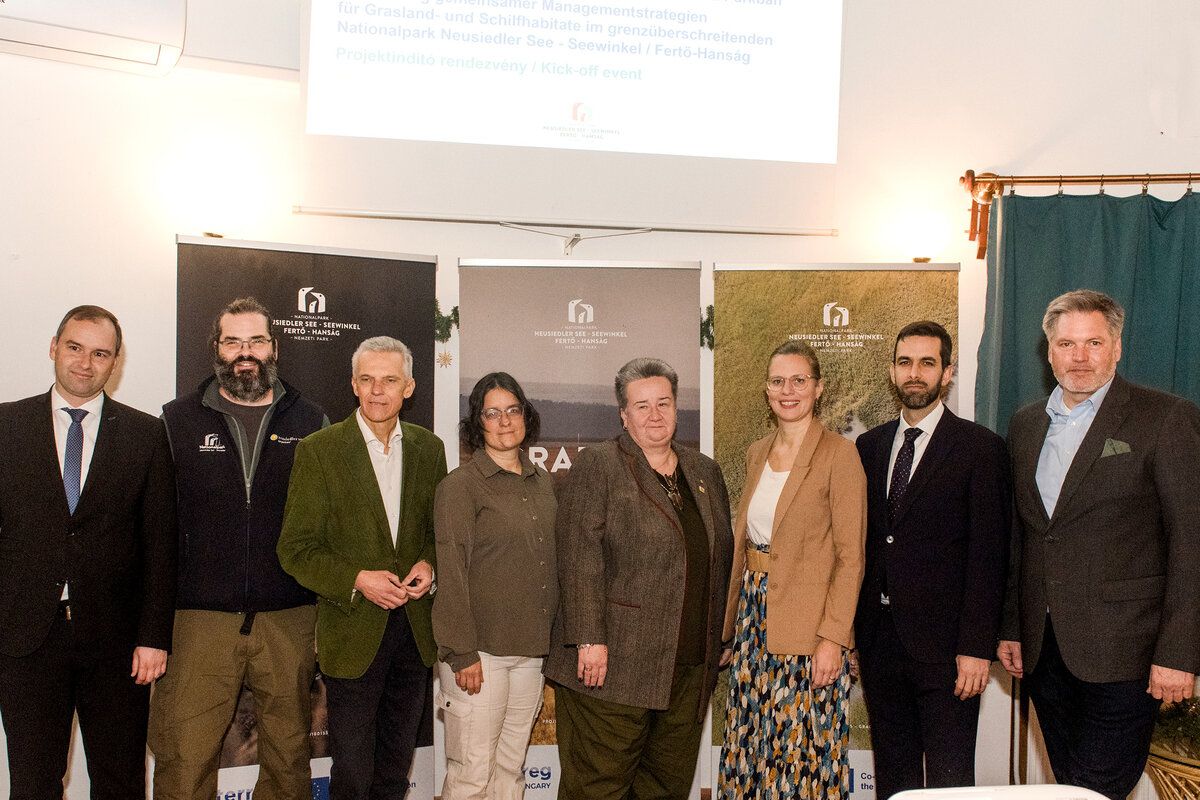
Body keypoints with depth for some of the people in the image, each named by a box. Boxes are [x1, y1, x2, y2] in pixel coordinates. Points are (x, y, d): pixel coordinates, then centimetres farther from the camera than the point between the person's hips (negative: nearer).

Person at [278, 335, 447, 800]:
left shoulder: (428, 448, 5)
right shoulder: (319, 450, -7)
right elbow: (295, 550, -8)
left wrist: (430, 563, -7)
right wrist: (356, 580, -20)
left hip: (415, 626, 4)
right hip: (353, 633, -3)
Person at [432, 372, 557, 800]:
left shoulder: (542, 482, 12)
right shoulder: (460, 485, -7)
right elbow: (451, 577, -10)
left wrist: (549, 637, 12)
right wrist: (462, 654, -14)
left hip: (530, 650, 6)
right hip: (481, 652, -6)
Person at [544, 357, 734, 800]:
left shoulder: (705, 472, 14)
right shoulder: (597, 466, -4)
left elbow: (721, 558, 18)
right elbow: (580, 558, -11)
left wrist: (716, 644, 14)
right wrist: (590, 638, -18)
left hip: (690, 664, 6)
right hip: (614, 662, -5)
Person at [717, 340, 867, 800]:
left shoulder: (838, 454, -9)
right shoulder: (757, 454, 11)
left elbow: (850, 557, -11)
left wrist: (833, 638, -17)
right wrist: (735, 618, 11)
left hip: (807, 623, -6)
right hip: (754, 615, 6)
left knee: (803, 751, 0)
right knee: (751, 747, 11)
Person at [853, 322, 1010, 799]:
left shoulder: (980, 447, -5)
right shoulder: (869, 446, 10)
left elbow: (988, 554, -9)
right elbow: (860, 542, 11)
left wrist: (977, 648, -13)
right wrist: (852, 630, 6)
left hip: (944, 645, -5)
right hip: (879, 642, 5)